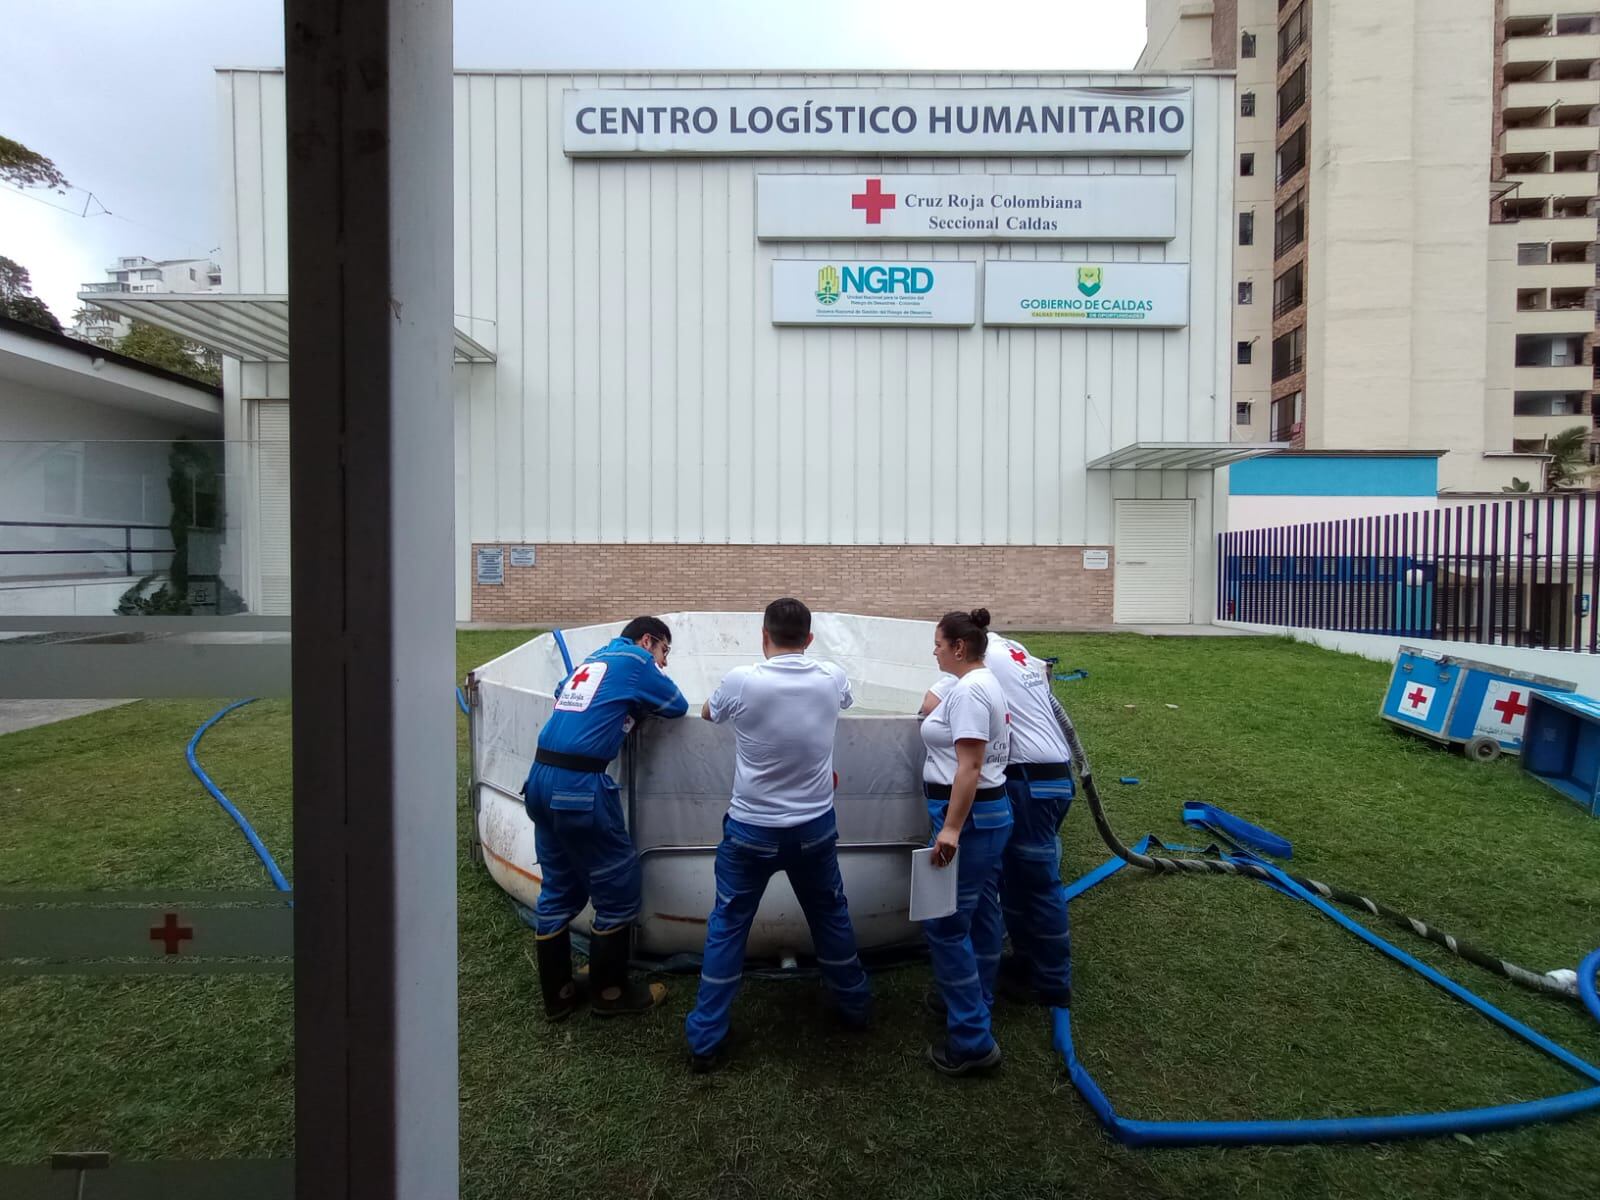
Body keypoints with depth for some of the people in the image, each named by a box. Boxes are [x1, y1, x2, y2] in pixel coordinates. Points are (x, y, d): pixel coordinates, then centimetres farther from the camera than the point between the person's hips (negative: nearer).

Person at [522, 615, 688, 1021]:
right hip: (580, 786, -8)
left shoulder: (593, 659, 19)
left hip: (541, 778, 9)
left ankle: (557, 994, 29)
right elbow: (678, 706, 5)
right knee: (617, 890, 8)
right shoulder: (635, 661, -2)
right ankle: (610, 992, 21)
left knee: (558, 891, 18)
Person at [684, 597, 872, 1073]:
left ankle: (706, 1040, 18)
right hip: (815, 827, 3)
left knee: (726, 928, 12)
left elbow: (707, 713, 6)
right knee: (831, 917, 23)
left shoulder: (741, 681, -16)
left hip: (751, 829, -2)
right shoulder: (832, 678, -9)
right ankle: (854, 1005, 41)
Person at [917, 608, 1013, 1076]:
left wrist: (951, 829, -27)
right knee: (982, 914, 21)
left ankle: (972, 1041, 3)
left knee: (946, 925, -4)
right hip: (992, 810, 11)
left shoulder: (968, 690, -20)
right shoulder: (984, 682, 12)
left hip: (968, 816, -11)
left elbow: (969, 766, -25)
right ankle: (978, 1000, 36)